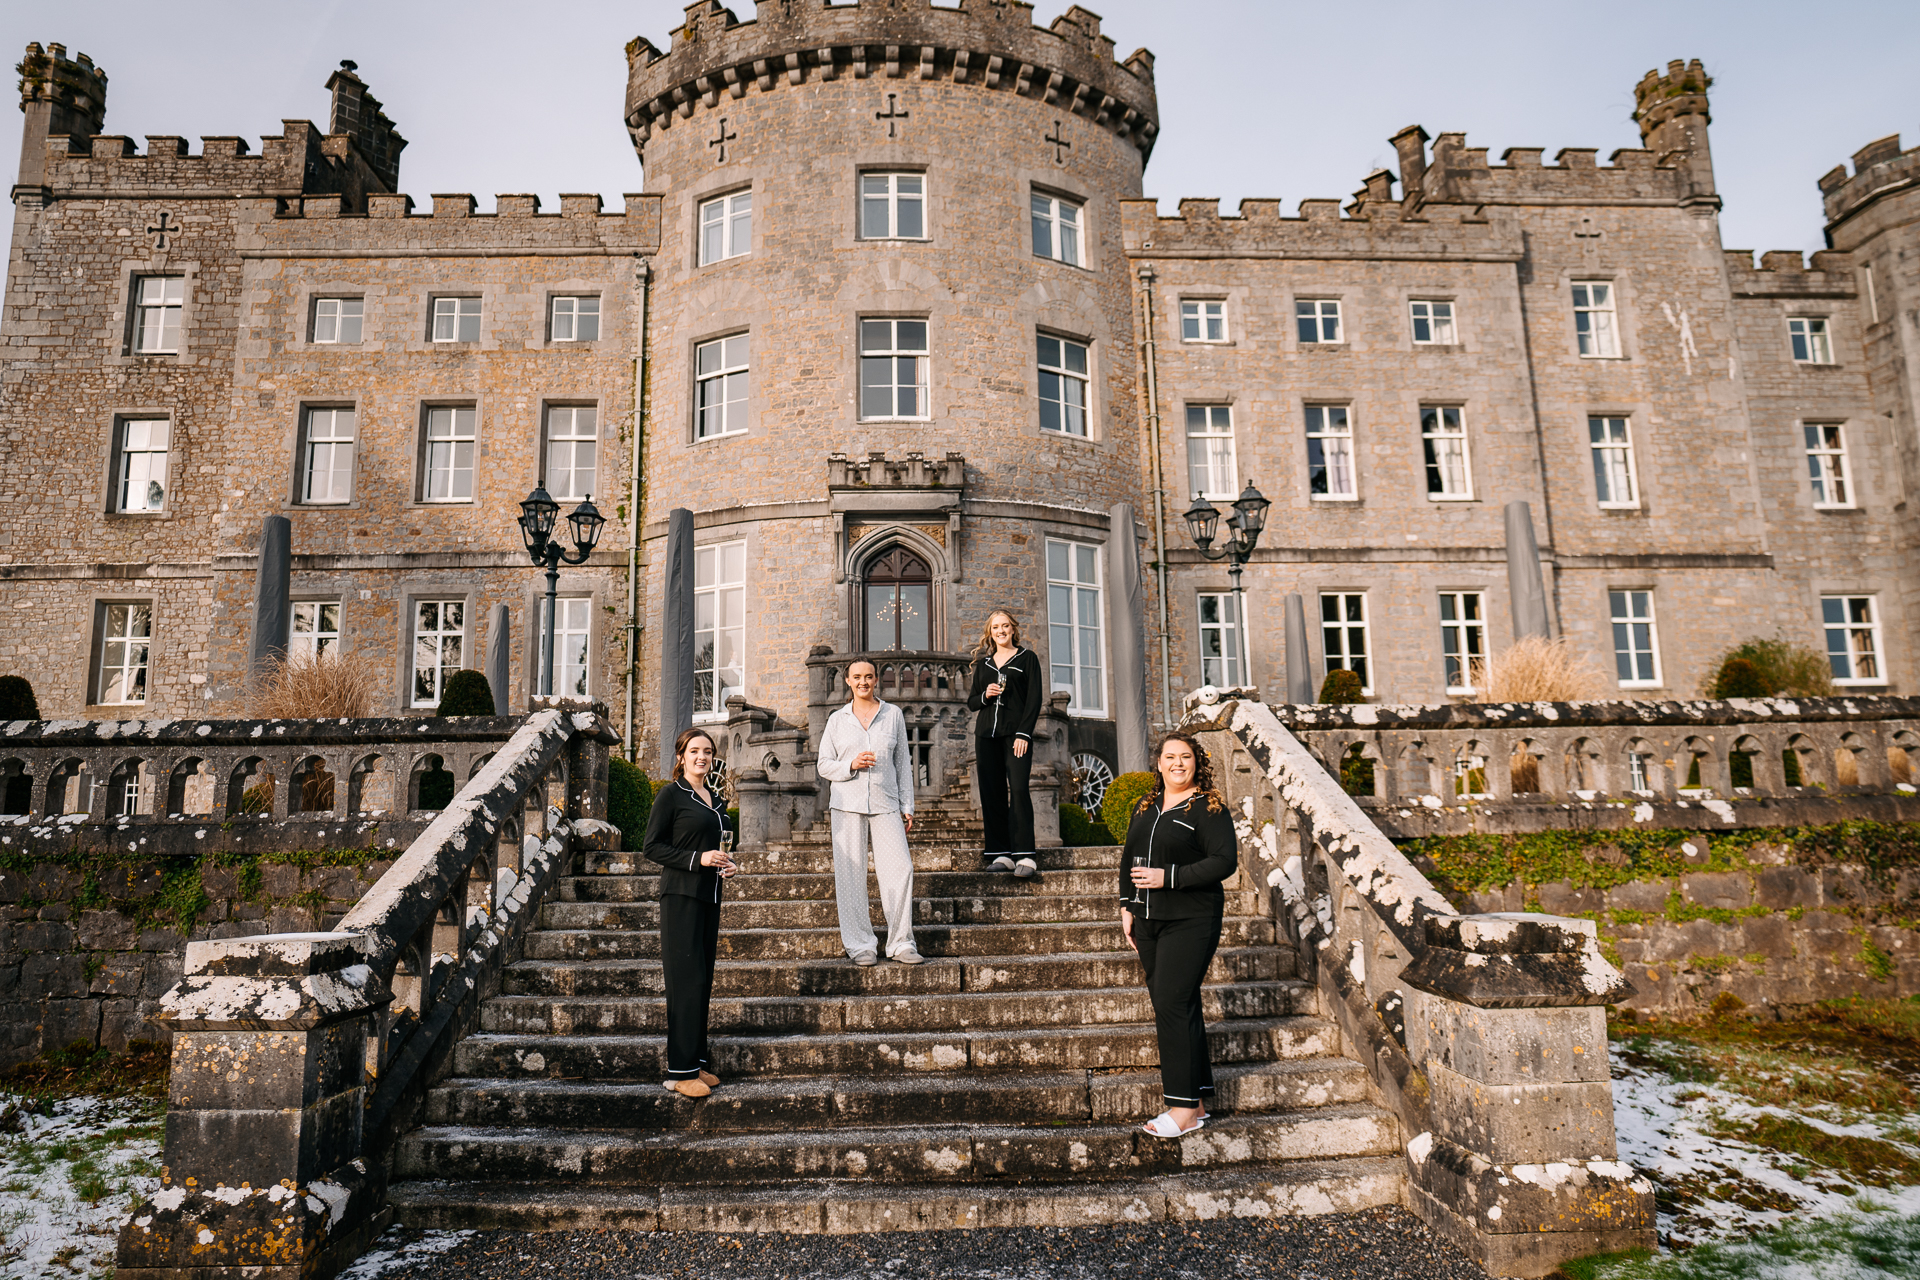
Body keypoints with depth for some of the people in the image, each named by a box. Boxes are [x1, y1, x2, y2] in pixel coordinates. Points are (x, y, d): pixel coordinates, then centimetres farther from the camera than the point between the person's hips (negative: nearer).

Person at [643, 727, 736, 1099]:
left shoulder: (716, 800, 16)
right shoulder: (671, 795, -5)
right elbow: (652, 846, -8)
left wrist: (725, 864, 7)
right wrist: (698, 858, -16)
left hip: (709, 894, 7)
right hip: (680, 894, -7)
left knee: (703, 980, 9)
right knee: (687, 980, -9)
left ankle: (698, 1062, 17)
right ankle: (680, 1071, -3)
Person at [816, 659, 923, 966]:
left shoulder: (893, 714, 11)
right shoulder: (837, 720, 10)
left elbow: (903, 762, 12)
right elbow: (824, 765, 10)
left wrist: (907, 806, 7)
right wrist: (851, 765, -10)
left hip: (885, 804, 0)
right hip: (848, 805, 0)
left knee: (900, 868, -8)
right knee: (851, 874, -2)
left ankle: (901, 943, 2)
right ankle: (861, 945, 6)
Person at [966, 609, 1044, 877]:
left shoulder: (1026, 658, 7)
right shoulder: (983, 664, 18)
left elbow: (1035, 698, 0)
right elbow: (971, 702, 19)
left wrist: (1024, 733, -11)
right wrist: (984, 695, -4)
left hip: (1016, 733, -4)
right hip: (986, 734, 4)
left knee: (1018, 789, -15)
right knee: (992, 793, 0)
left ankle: (1025, 856, -16)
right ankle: (1001, 854, 4)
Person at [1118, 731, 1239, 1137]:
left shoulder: (1208, 808, -6)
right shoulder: (1146, 808, 15)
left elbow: (1225, 861, -14)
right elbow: (1129, 859, 21)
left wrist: (1168, 877, -17)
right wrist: (1127, 906, 14)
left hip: (1190, 920, -7)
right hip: (1148, 920, 7)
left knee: (1174, 1004, -11)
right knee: (1169, 1005, 8)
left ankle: (1185, 1107, -3)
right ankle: (1197, 1101, 17)